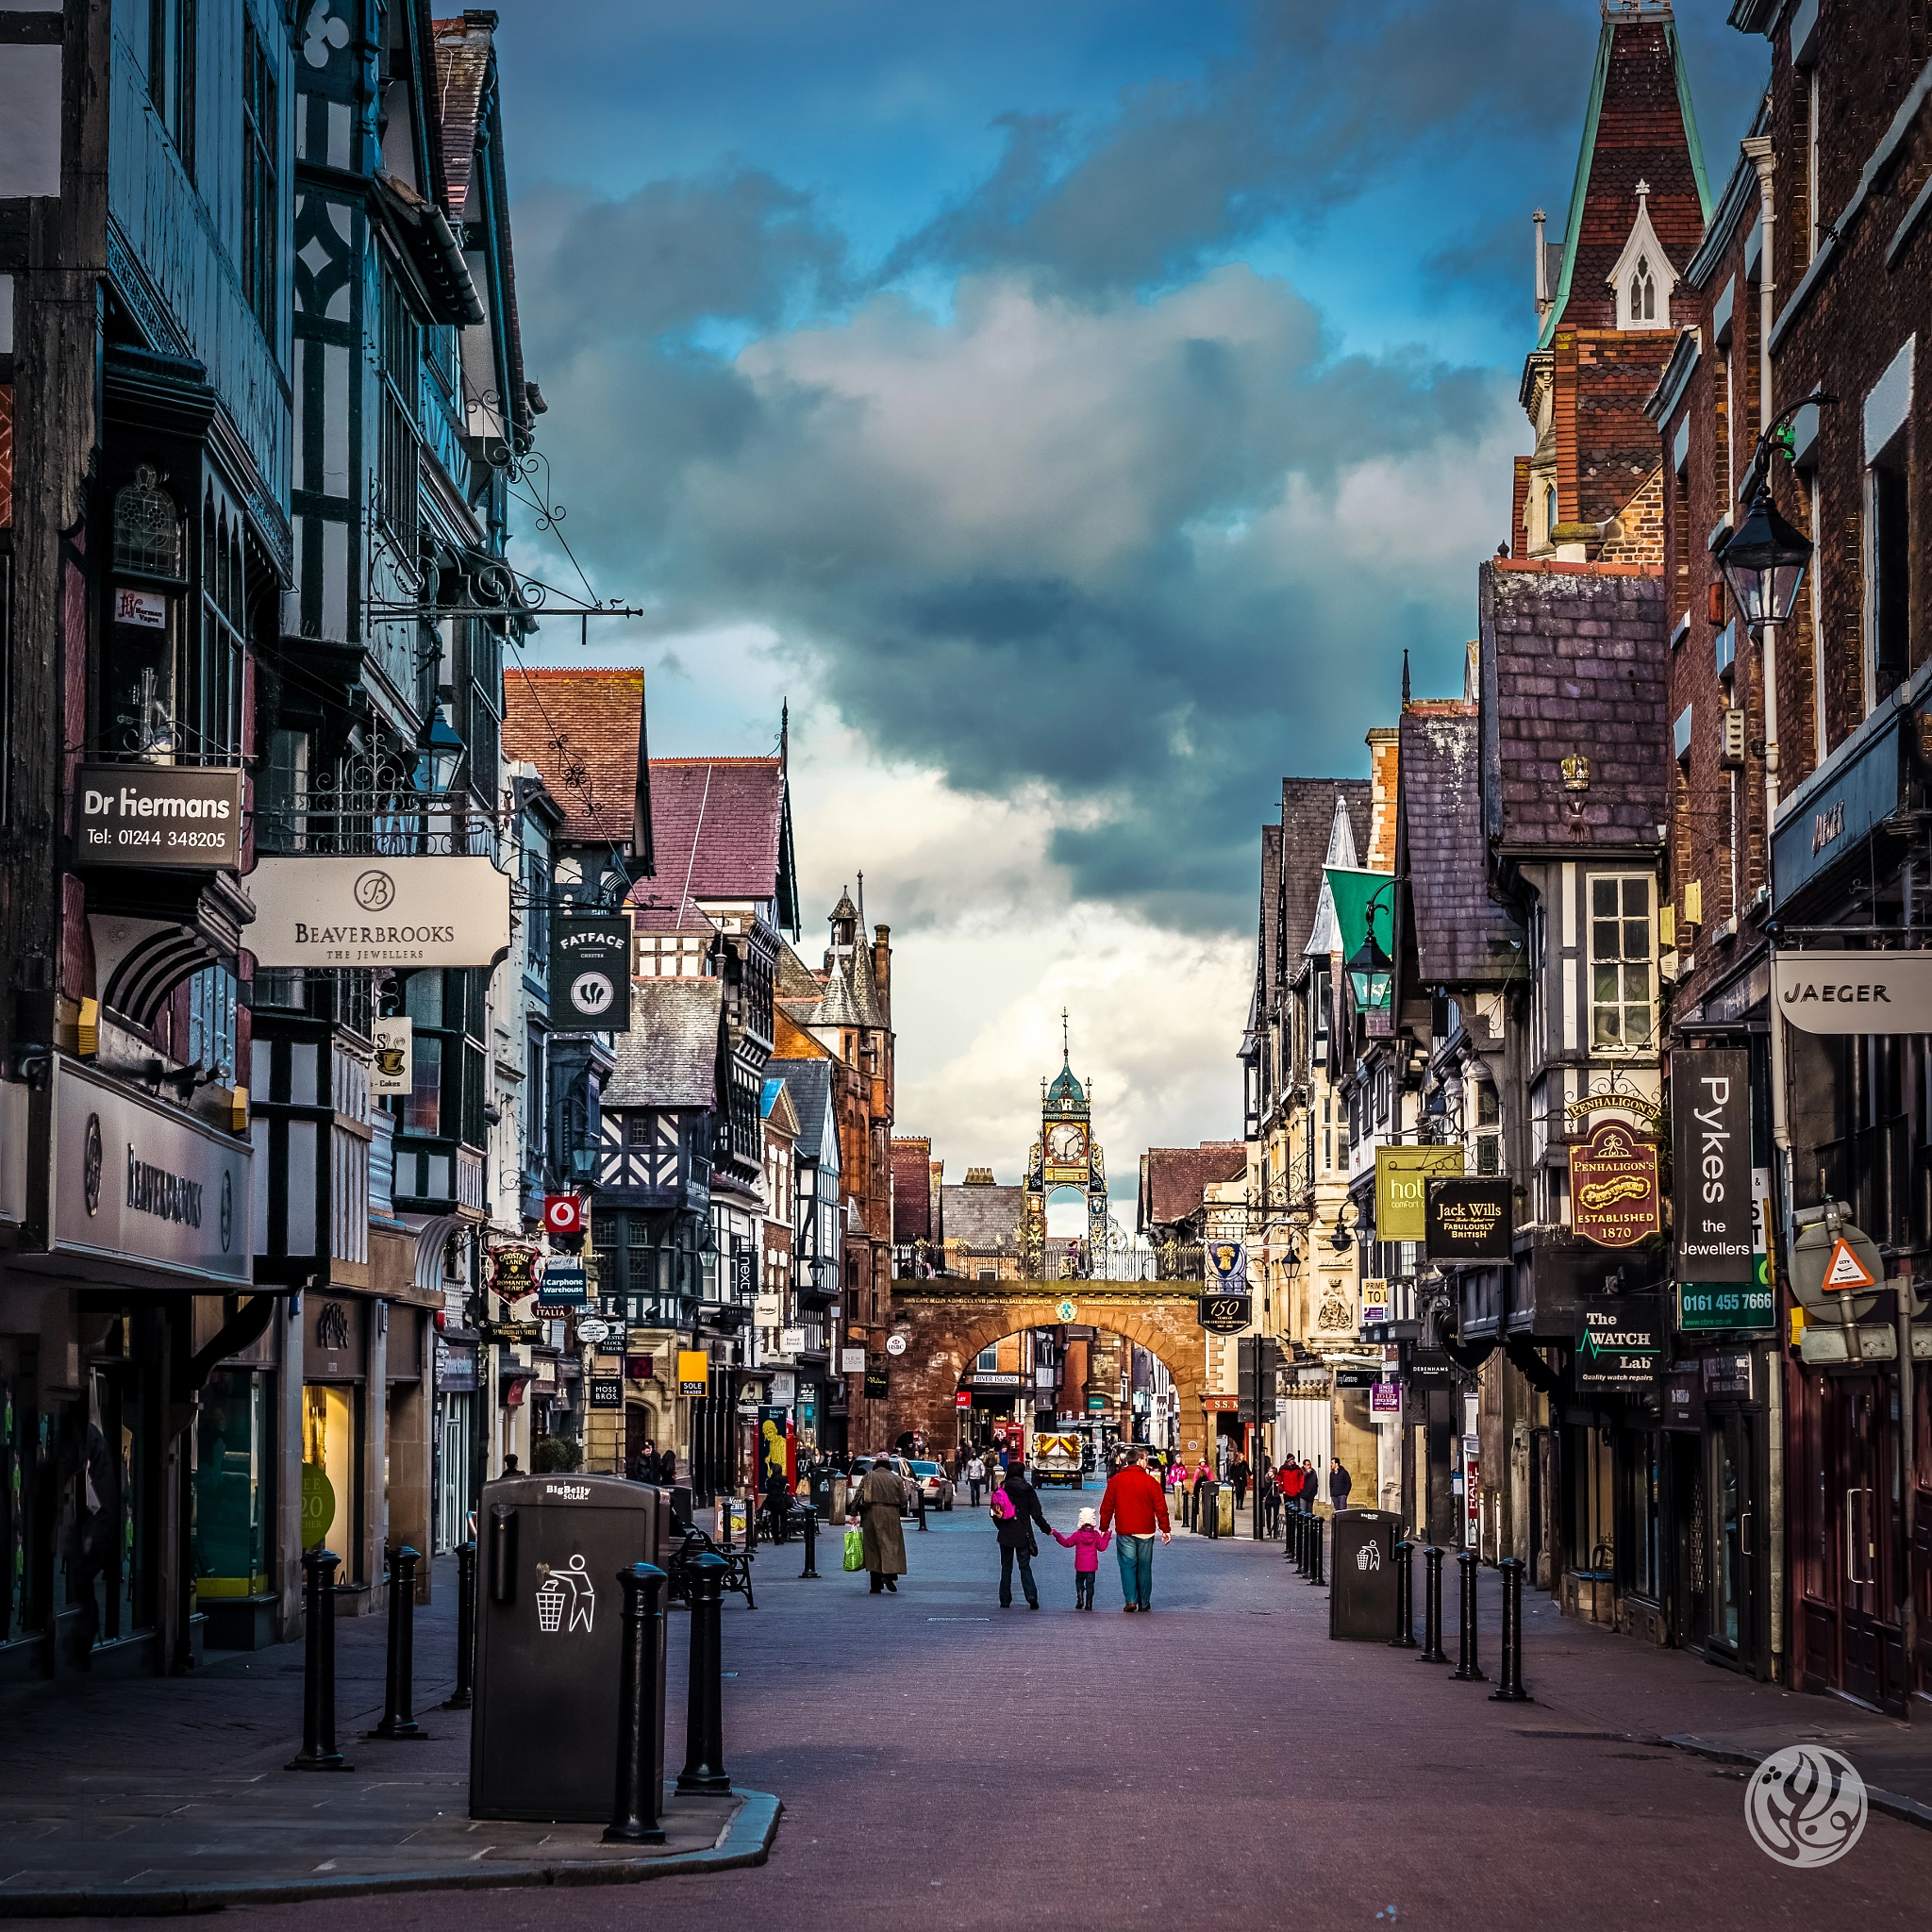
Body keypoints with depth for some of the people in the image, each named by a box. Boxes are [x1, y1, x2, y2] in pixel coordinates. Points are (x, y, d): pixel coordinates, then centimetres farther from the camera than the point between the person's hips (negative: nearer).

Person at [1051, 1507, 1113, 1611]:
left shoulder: (1077, 1535, -8)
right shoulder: (1096, 1535, -3)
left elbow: (1066, 1543, -4)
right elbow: (1102, 1547, 3)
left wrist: (1056, 1535, 3)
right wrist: (1106, 1537, 15)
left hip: (1080, 1566, -1)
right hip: (1092, 1566, 1)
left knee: (1079, 1581, 14)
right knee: (1090, 1584, 6)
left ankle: (1080, 1599, -3)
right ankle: (1088, 1604, 2)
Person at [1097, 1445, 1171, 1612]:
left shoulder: (1115, 1481, 0)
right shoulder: (1150, 1482, -3)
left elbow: (1107, 1506, 3)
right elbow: (1160, 1508, -1)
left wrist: (1104, 1528, 11)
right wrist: (1166, 1530, 5)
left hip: (1124, 1532, 0)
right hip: (1146, 1532, 0)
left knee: (1128, 1565, 2)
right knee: (1144, 1567, 8)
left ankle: (1130, 1600, -10)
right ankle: (1144, 1603, 11)